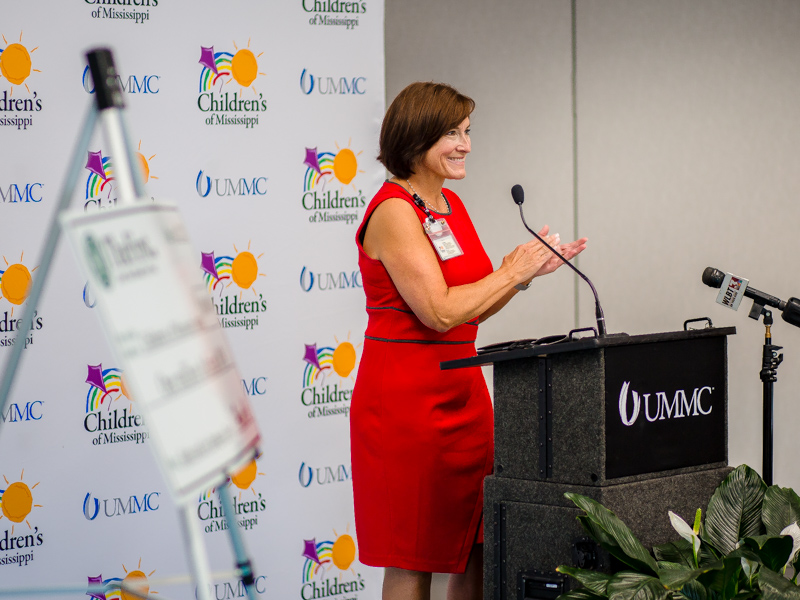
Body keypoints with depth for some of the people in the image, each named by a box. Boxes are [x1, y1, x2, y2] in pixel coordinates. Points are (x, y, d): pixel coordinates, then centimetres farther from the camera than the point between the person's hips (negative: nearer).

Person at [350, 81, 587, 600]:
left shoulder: (452, 206, 14)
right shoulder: (394, 211, -14)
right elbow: (439, 312, -20)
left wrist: (529, 270, 5)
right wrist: (513, 271, -12)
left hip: (463, 390, 9)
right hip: (406, 396, -8)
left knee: (478, 548, 8)